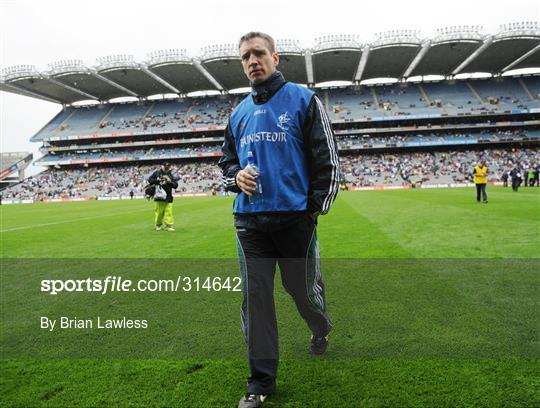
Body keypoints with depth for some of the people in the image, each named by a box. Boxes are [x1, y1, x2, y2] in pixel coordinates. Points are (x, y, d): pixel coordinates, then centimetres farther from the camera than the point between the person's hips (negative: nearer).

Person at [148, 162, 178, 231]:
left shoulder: (171, 175, 11)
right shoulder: (157, 173, 6)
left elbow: (176, 185, 7)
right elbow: (150, 180, 3)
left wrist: (170, 182, -11)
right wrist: (158, 180, -10)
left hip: (168, 196, 1)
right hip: (159, 196, -1)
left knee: (168, 211, -5)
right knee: (159, 211, 2)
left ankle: (169, 225, -3)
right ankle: (158, 225, 17)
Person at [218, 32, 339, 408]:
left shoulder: (302, 99, 1)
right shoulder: (239, 113, 15)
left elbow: (327, 159, -1)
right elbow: (227, 161, 23)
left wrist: (316, 207, -5)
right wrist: (236, 176, -1)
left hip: (295, 217, -4)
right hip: (249, 221, 4)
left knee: (303, 288, 10)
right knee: (255, 297, 5)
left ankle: (321, 330, 46)